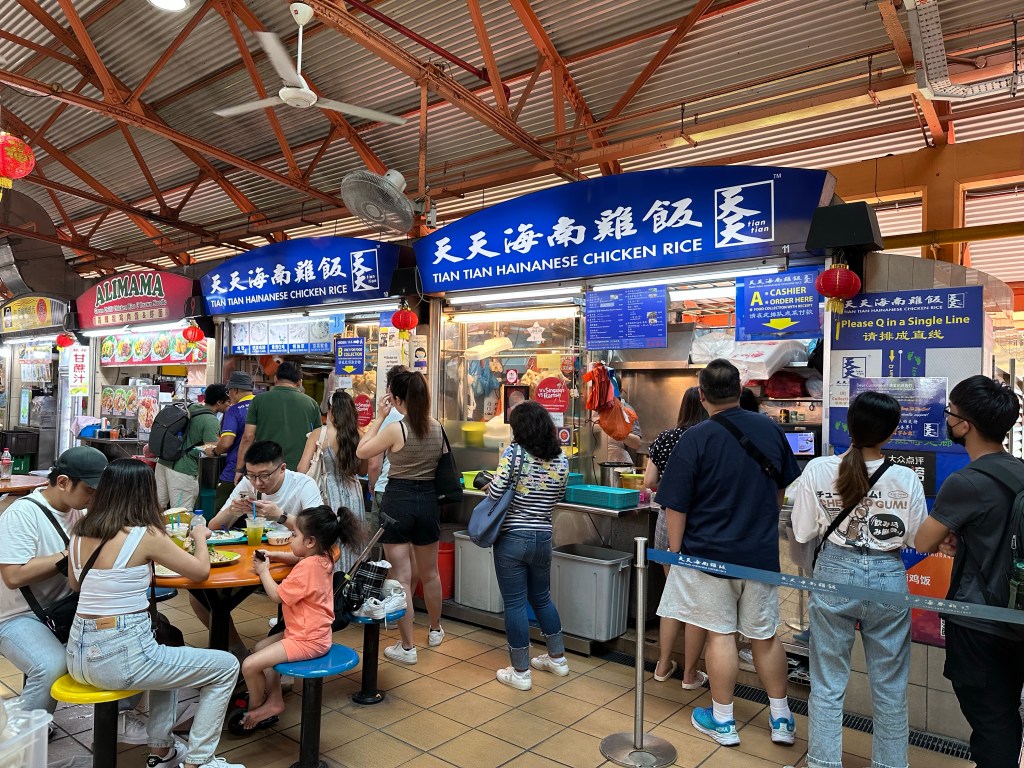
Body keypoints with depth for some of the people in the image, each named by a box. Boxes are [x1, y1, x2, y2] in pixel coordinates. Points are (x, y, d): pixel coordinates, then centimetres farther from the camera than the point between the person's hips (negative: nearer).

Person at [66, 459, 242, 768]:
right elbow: (200, 571, -3)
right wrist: (200, 538, 15)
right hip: (119, 658, -8)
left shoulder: (80, 532, 4)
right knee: (227, 667, 8)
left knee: (167, 653, 35)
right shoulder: (146, 535, -15)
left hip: (78, 654, 8)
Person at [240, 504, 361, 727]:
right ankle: (274, 700, 24)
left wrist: (263, 570, -6)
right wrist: (273, 556, 7)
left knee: (250, 665, -11)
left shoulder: (307, 568, -26)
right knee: (261, 647, 25)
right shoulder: (323, 558, 2)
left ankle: (255, 709, 15)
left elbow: (277, 596, -20)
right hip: (314, 633, 11)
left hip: (307, 640, -11)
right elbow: (296, 558, 24)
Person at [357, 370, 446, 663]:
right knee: (430, 573, 21)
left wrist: (379, 417, 1)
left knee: (401, 578, 3)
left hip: (398, 501, -5)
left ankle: (407, 647, 10)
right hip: (428, 500, 5)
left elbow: (361, 451, -3)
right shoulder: (437, 427, -2)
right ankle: (435, 630, 40)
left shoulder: (395, 429, -16)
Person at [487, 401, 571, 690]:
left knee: (515, 604, 6)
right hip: (543, 538, 5)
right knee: (542, 598, 23)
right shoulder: (561, 459, -1)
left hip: (511, 538, -5)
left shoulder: (513, 452, -15)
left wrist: (489, 484, 2)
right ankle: (557, 658, 36)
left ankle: (521, 672, 17)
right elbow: (557, 497, 9)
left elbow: (495, 492, -19)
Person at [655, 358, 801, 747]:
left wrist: (675, 551, -2)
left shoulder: (695, 438, -17)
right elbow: (786, 487, 14)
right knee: (766, 635, 16)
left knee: (720, 634, 7)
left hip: (710, 551, -4)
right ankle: (781, 719, 28)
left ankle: (723, 721, 21)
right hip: (762, 552, 4)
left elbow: (675, 505, -15)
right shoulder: (771, 430, -2)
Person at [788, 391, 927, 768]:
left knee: (827, 684, 12)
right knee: (890, 688, 17)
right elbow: (918, 539, -2)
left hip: (834, 575, 0)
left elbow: (803, 533, -5)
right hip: (887, 578, 0)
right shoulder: (906, 479, -12)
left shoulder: (818, 470, -12)